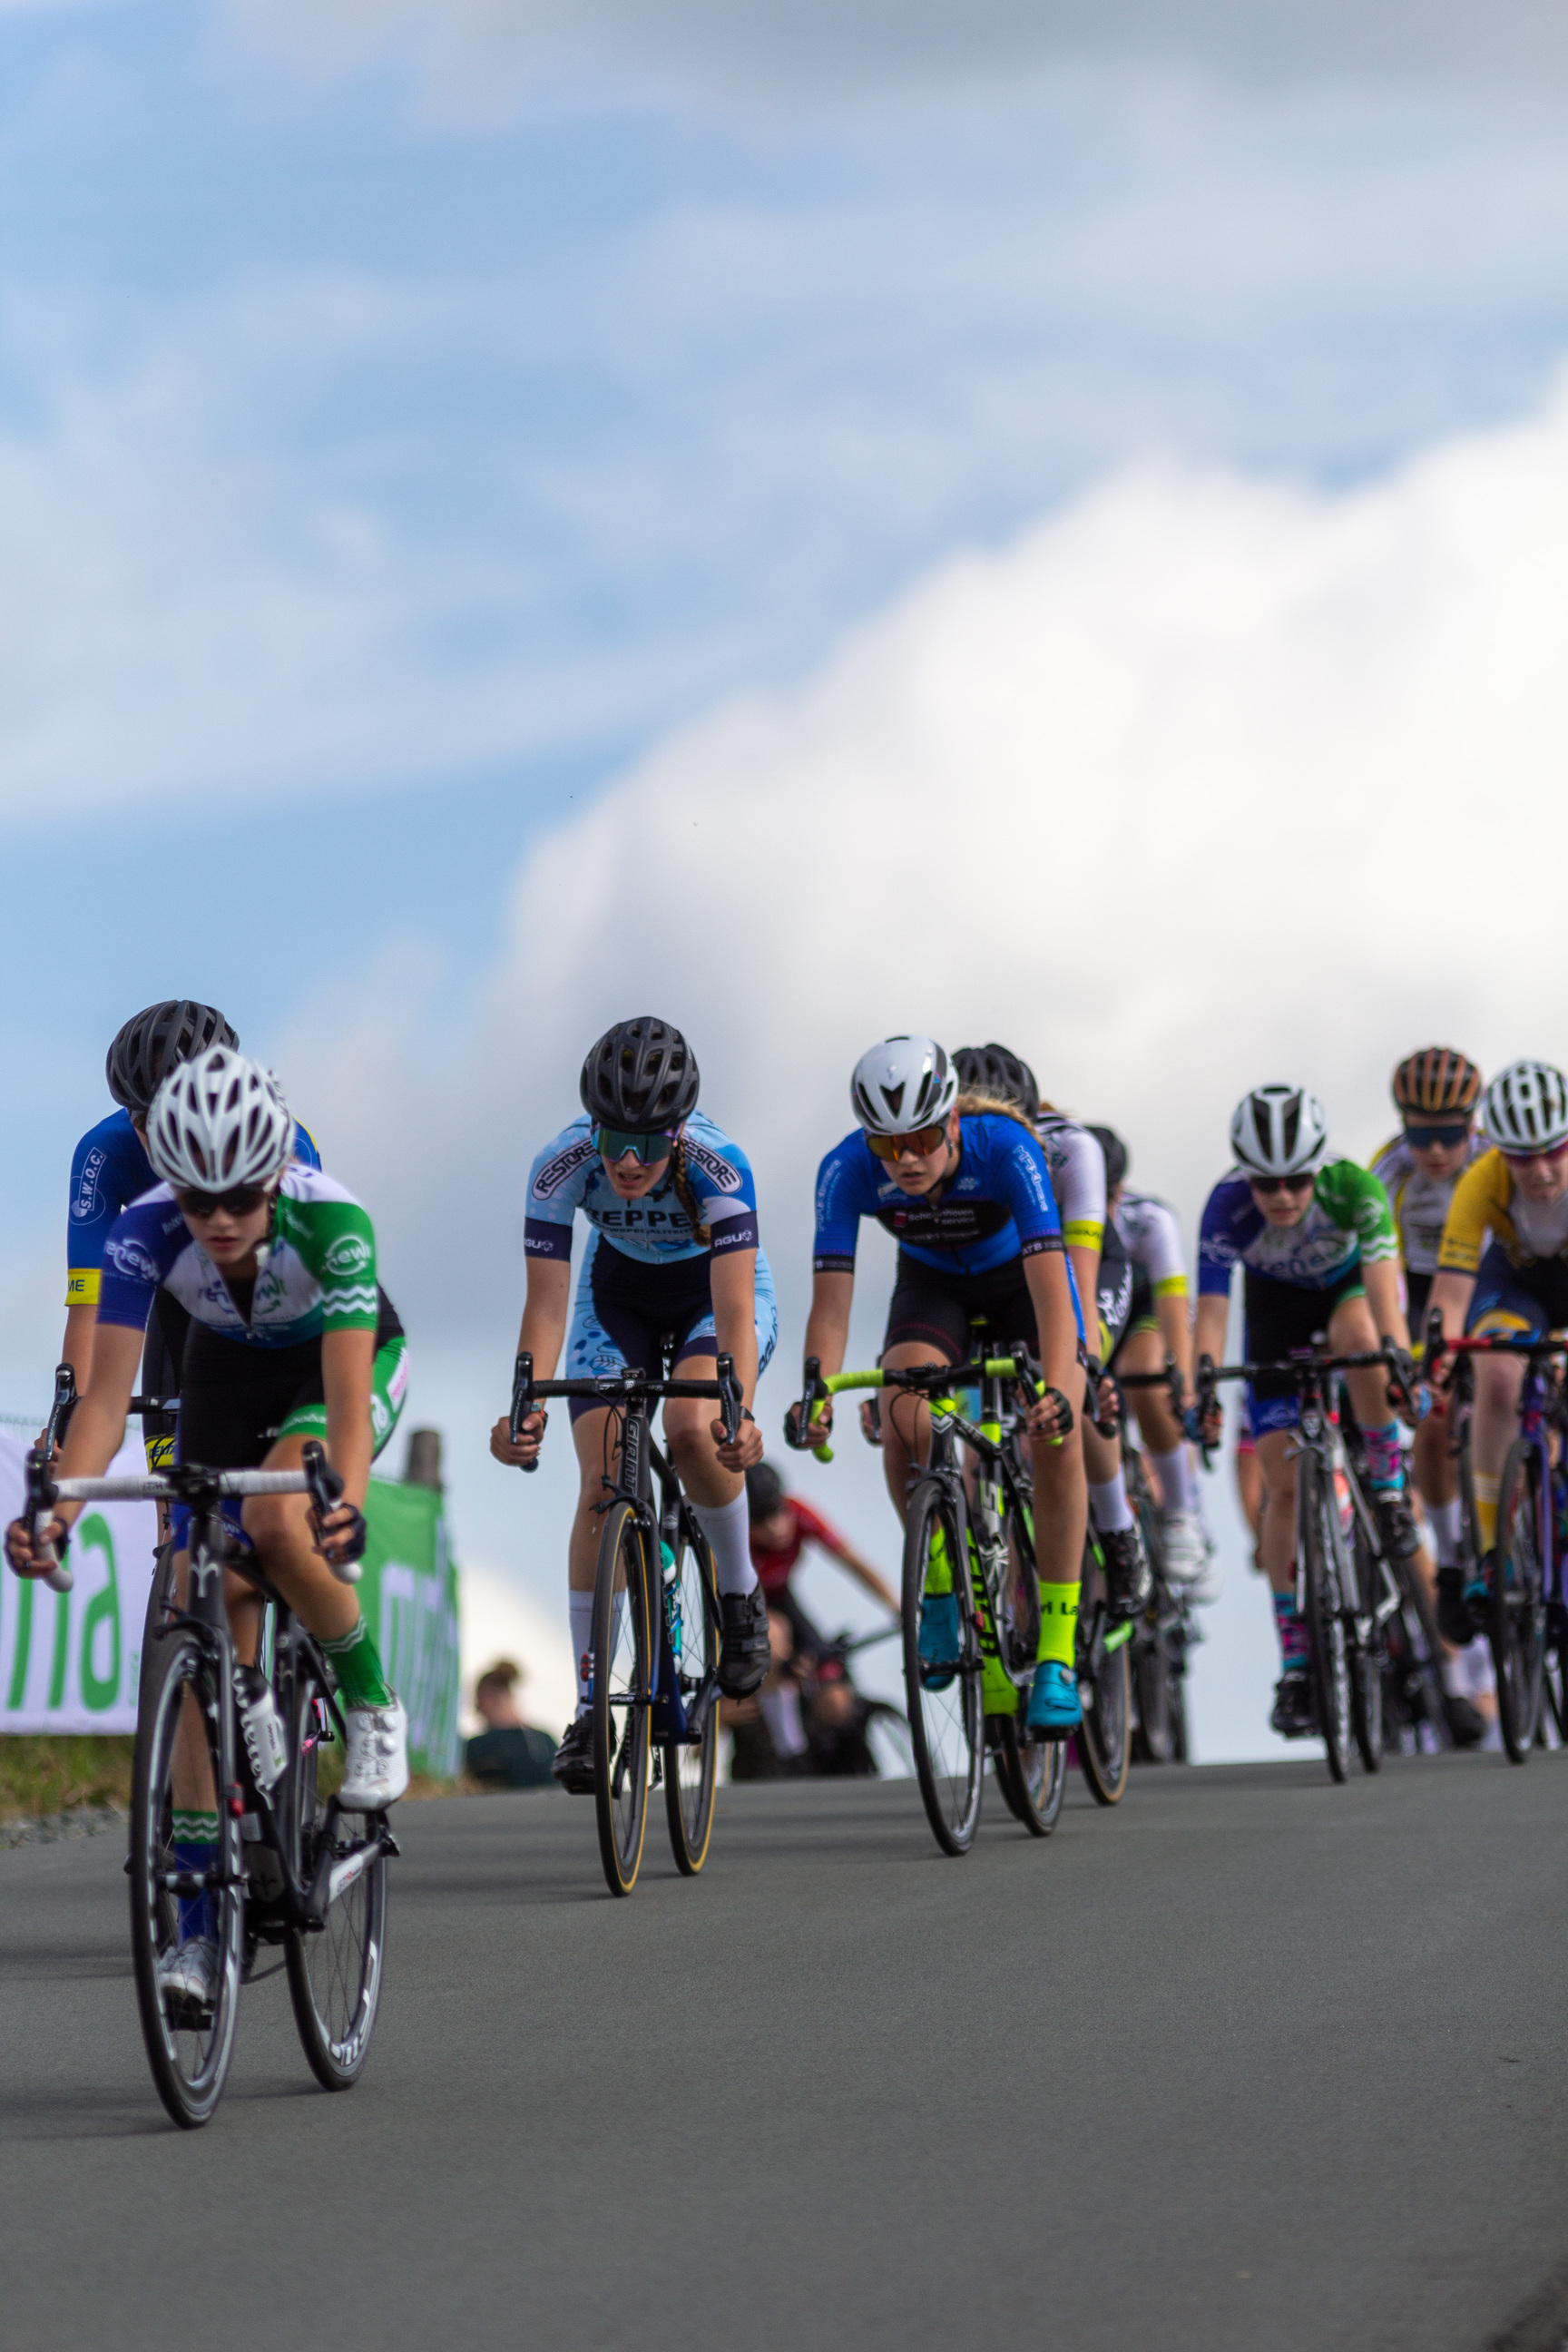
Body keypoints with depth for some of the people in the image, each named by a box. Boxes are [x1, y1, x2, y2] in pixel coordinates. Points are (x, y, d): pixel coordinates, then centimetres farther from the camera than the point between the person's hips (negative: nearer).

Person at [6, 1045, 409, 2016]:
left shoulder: (332, 1220, -37)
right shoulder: (145, 1231, -30)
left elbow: (346, 1396, -43)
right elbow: (107, 1393, -33)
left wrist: (348, 1504, -60)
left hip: (358, 1357, -3)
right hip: (230, 1369, 3)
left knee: (273, 1516, -34)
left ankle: (373, 1706, -5)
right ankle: (200, 1924, -7)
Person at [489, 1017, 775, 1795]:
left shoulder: (717, 1164, -36)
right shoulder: (562, 1166, -30)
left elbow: (733, 1308, -41)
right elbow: (546, 1302, -31)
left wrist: (739, 1413, -56)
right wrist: (526, 1409, -46)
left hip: (715, 1289, -2)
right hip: (620, 1293, 2)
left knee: (692, 1429, -31)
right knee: (601, 1480, -14)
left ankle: (740, 1591, -3)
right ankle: (589, 1706, -9)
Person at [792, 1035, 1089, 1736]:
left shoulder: (1005, 1149, -37)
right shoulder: (847, 1170, -31)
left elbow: (1050, 1285, -43)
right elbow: (831, 1298, -32)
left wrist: (1055, 1390, -58)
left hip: (1020, 1277, -2)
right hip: (932, 1281, 2)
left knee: (1056, 1439, -22)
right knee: (903, 1418, -27)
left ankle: (1056, 1657, -13)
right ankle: (939, 1587, -4)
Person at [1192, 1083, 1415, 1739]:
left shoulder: (1353, 1189, -35)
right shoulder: (1227, 1206, -33)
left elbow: (1382, 1283, -44)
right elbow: (1212, 1311, -35)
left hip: (1349, 1283, -1)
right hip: (1277, 1302, 1)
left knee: (1357, 1337, -40)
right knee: (1284, 1483, -7)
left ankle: (1389, 1485, -16)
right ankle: (1295, 1664, 0)